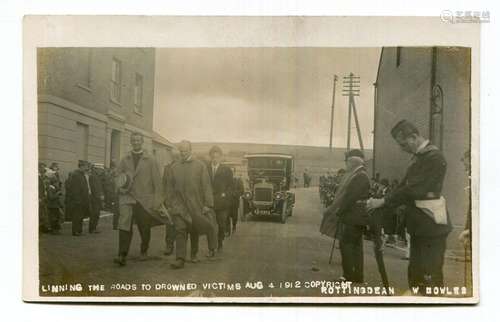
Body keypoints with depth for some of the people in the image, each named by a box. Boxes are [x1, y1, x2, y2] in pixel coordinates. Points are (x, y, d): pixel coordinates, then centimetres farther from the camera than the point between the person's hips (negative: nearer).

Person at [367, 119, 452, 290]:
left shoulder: (434, 157, -17)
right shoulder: (419, 156, 12)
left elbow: (413, 190, -23)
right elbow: (404, 186, 14)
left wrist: (383, 201, -17)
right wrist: (381, 202, 4)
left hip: (431, 227, -9)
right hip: (419, 226, 9)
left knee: (430, 278, -4)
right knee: (415, 276, 16)